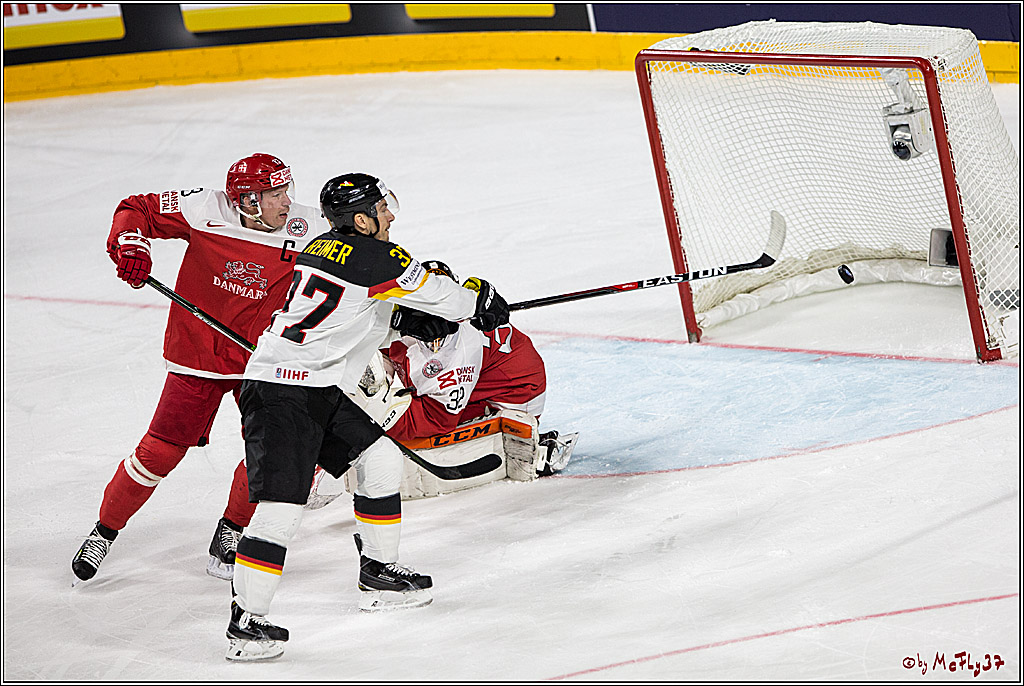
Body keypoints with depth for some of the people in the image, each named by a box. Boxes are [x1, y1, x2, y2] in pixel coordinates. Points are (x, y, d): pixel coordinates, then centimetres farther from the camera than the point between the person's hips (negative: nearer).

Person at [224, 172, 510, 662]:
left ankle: (378, 574, 29)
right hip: (282, 395, -10)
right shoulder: (375, 258, -11)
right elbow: (435, 295, 1)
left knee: (380, 459, 18)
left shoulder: (320, 249, 15)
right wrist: (480, 301, 21)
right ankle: (245, 622, -15)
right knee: (281, 506, -15)